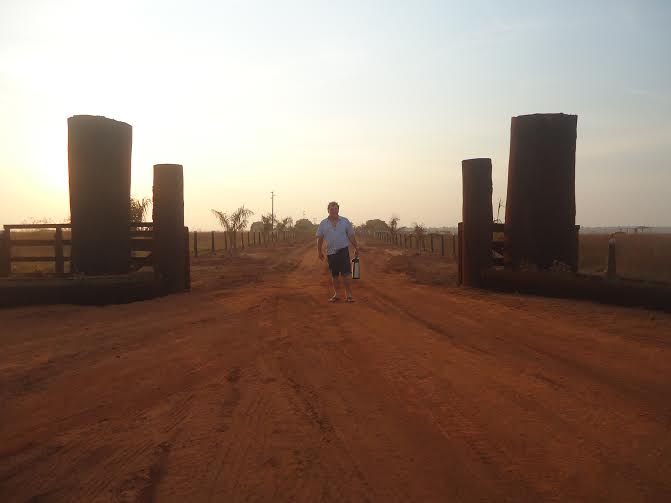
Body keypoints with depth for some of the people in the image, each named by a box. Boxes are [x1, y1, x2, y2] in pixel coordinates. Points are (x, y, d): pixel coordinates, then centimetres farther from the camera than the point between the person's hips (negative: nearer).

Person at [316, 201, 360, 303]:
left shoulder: (345, 221, 4)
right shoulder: (323, 223, 5)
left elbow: (351, 236, 7)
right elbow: (320, 239, 8)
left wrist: (356, 248, 6)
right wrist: (319, 251, 6)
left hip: (343, 250, -2)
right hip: (330, 252, 2)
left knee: (346, 273, -8)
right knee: (334, 275, 9)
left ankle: (349, 294, -3)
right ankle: (336, 294, 19)